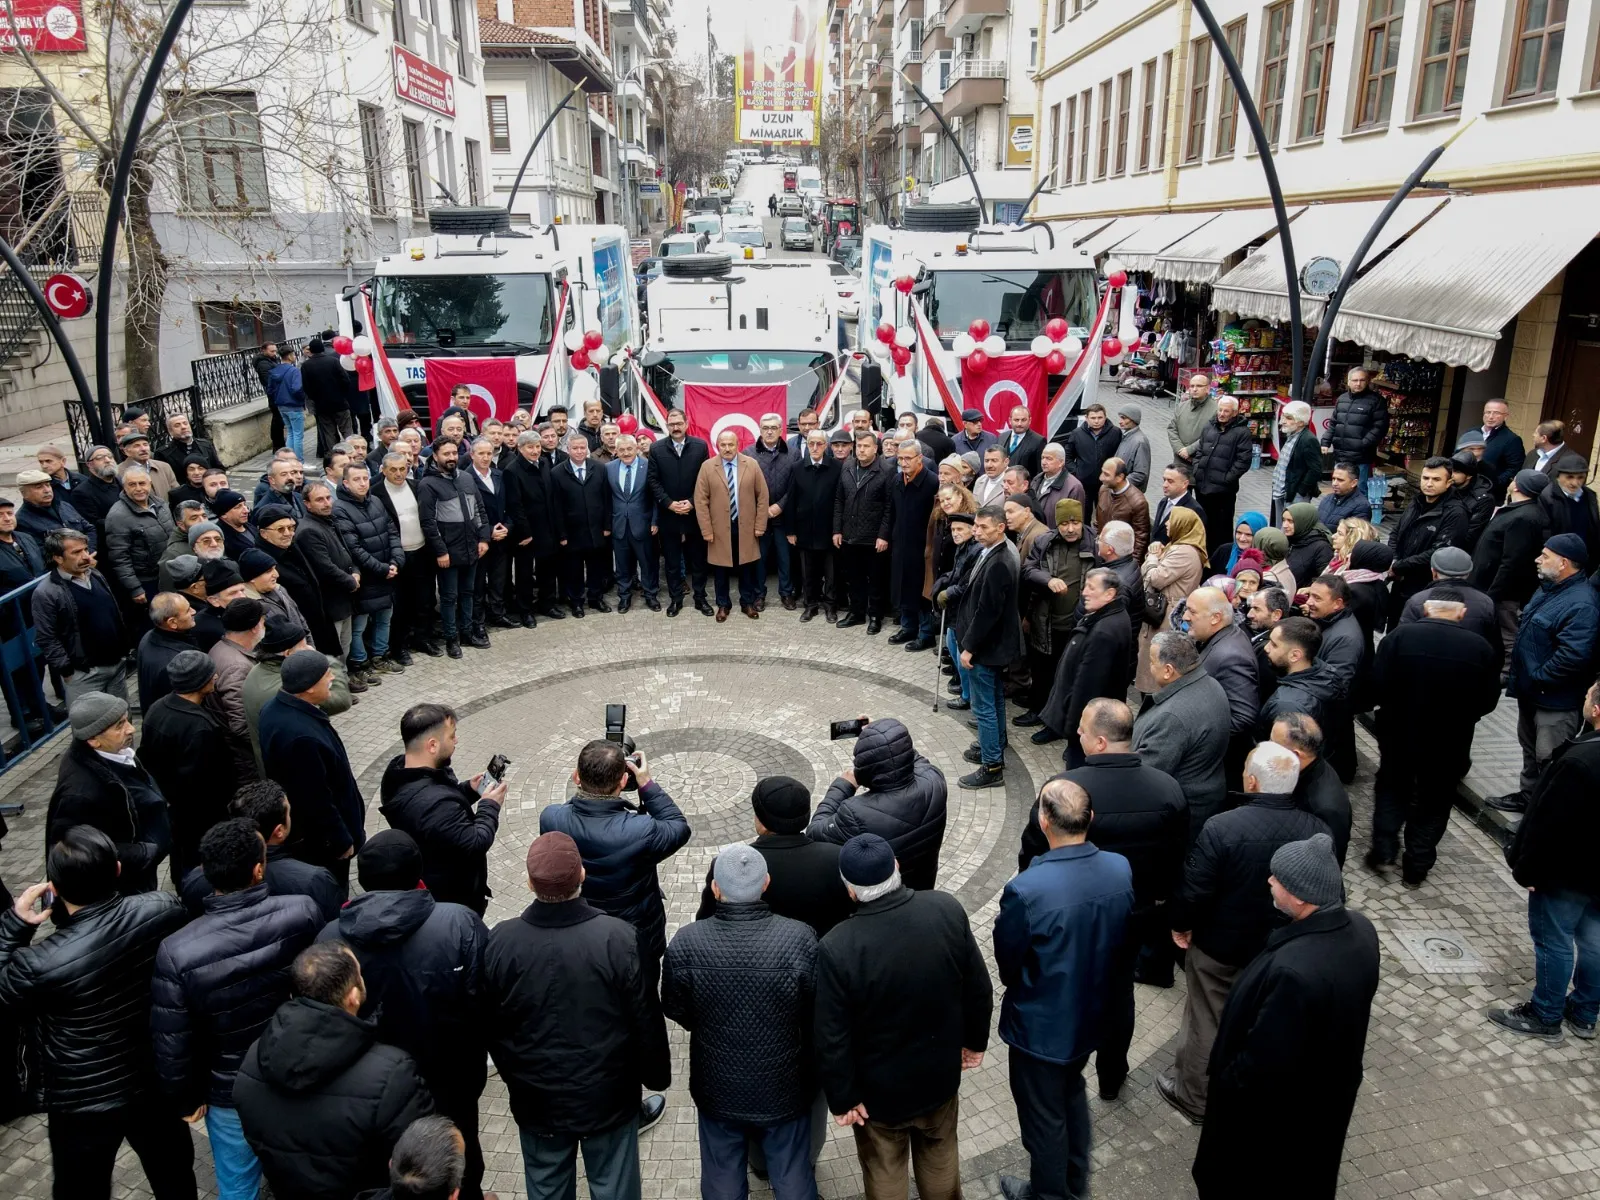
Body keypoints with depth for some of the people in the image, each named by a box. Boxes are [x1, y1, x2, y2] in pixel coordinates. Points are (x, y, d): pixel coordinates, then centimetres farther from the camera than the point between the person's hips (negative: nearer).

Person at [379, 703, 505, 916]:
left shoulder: (398, 770, -11)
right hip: (452, 900, -9)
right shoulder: (436, 803, -41)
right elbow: (475, 846, -30)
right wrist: (490, 807, -17)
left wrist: (467, 790, -2)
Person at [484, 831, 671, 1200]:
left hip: (535, 1098, 2)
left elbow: (490, 1026, -2)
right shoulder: (618, 938, -25)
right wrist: (656, 1073, 5)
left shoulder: (499, 941, -18)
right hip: (608, 1096, -2)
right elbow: (646, 1019, -14)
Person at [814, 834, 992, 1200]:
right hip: (940, 1073, 3)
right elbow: (979, 988, -8)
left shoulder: (836, 949, -32)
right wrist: (976, 1040, 9)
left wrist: (841, 1097, -6)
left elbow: (832, 1040, -22)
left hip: (878, 1088, -3)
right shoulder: (947, 909, -22)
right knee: (940, 1155, 30)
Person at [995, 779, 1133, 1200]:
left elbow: (1006, 961, -17)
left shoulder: (1026, 890, -35)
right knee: (1072, 1093, 31)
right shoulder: (1121, 870, -18)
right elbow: (1124, 940, -2)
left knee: (1044, 1115, 19)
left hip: (1041, 1024, -5)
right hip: (1092, 1013, 6)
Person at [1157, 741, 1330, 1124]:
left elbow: (1194, 890, -24)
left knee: (1206, 1022, 17)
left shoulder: (1221, 828, -29)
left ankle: (1194, 1097, 35)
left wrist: (1180, 924, -4)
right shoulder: (1319, 832, -14)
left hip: (1219, 947, -4)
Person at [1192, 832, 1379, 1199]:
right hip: (1329, 1092, 7)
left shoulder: (1293, 972, -43)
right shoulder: (1360, 929, -17)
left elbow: (1263, 1064, -30)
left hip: (1273, 1108, -7)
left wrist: (1227, 1084, -11)